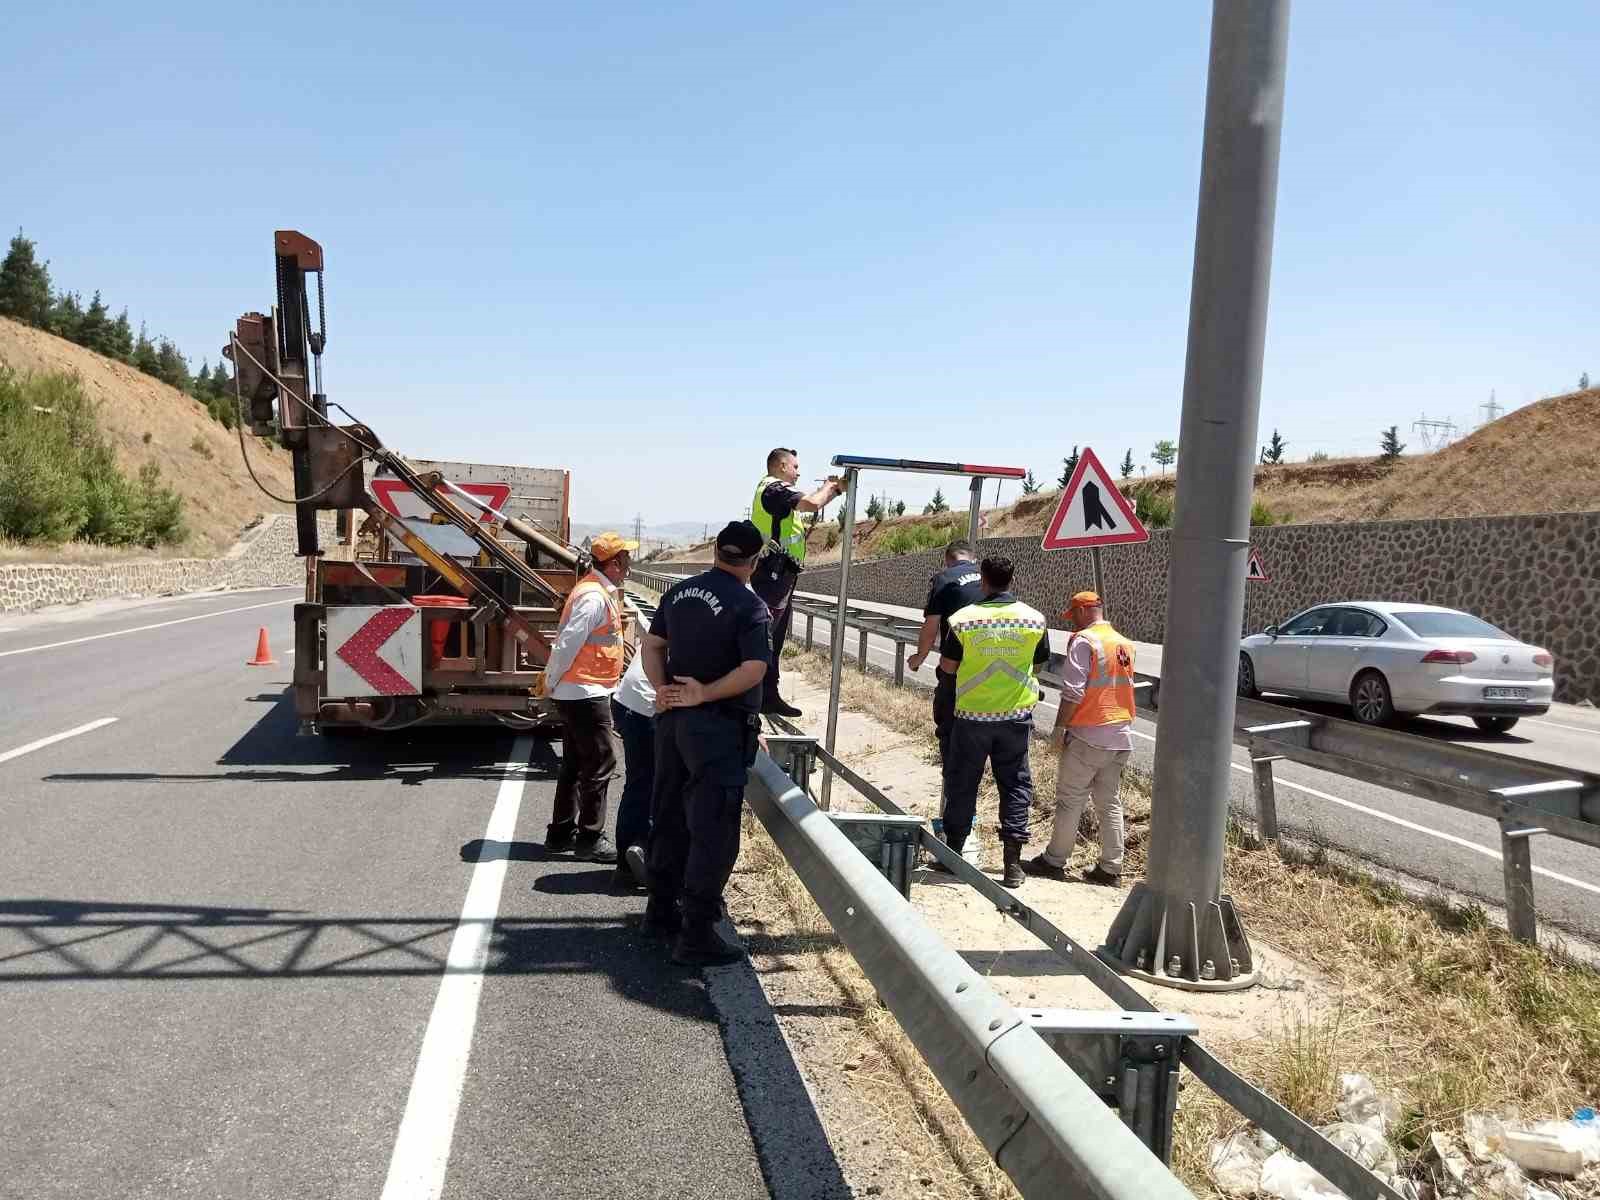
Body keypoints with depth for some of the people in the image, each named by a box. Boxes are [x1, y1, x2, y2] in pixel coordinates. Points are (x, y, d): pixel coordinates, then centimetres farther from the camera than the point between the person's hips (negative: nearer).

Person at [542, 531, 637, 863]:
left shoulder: (601, 592, 12)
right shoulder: (594, 597, -20)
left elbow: (570, 640, 17)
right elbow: (567, 643, -22)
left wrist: (552, 680, 18)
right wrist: (552, 682, -10)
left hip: (580, 694, 10)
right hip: (586, 694, -10)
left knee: (575, 765, 15)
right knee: (600, 765, -3)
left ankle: (561, 833, 23)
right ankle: (590, 838, 5)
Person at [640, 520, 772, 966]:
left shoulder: (679, 592, 7)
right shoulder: (750, 607, -14)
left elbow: (651, 646, 10)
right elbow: (753, 671, -22)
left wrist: (662, 690, -1)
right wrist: (703, 694, -16)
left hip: (674, 719, 7)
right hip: (719, 728, -7)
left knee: (669, 817, 17)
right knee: (713, 829, 0)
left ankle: (660, 912, 30)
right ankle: (696, 935, 3)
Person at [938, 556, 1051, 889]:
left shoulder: (964, 618, -10)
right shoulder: (1034, 619, -5)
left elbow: (948, 665, -2)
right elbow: (1038, 664, 7)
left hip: (972, 715, -1)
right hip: (1016, 715, 1)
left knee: (962, 783, 12)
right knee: (1015, 784, 10)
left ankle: (953, 852, 22)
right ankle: (1013, 862, 7)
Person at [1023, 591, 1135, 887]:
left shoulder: (1084, 640, -11)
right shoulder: (1125, 644, 13)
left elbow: (1073, 691, -17)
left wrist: (1059, 728, -11)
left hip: (1088, 734, -7)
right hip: (1120, 737, 7)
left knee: (1070, 801, 1)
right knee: (1110, 803, 11)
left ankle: (1054, 861, 9)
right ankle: (1111, 868, 14)